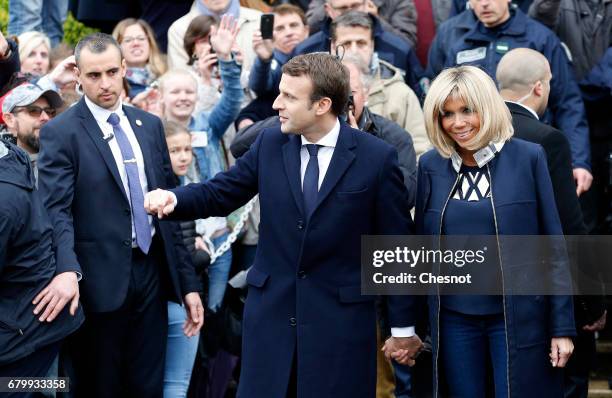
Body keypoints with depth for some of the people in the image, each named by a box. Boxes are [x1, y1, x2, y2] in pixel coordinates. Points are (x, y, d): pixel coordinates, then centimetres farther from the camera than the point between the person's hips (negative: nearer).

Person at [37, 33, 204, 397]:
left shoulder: (150, 125, 11)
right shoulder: (60, 133, -6)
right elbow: (56, 212, -17)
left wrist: (189, 282, 11)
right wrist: (67, 271, -35)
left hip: (152, 271, 5)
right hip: (101, 280, -5)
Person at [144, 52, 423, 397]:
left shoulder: (377, 157, -8)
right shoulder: (270, 144, 2)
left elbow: (396, 245, -3)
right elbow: (220, 193, 9)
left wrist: (403, 325, 0)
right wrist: (174, 199, -13)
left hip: (341, 318, -3)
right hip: (272, 308, 3)